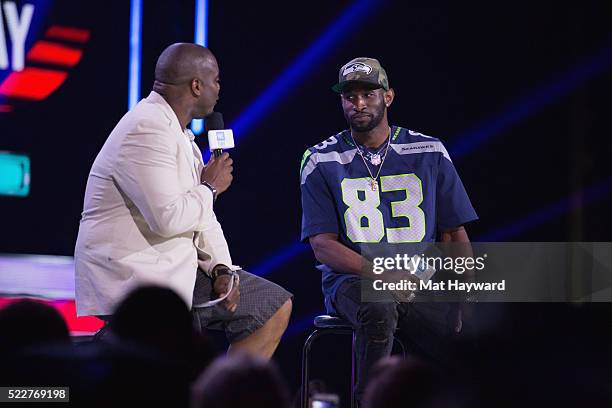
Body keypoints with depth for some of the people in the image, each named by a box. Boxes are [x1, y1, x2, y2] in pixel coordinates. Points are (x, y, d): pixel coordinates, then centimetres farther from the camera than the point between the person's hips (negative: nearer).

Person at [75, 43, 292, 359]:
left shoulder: (177, 133, 16)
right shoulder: (147, 130, -18)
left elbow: (201, 217, 18)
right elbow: (168, 218, -27)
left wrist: (221, 268, 1)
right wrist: (210, 188, -9)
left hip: (171, 269, 10)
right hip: (132, 278, -10)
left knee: (277, 306, 12)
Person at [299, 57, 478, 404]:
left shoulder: (430, 154, 10)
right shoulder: (321, 162, 5)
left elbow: (454, 235, 12)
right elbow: (323, 245, -1)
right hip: (351, 280, -1)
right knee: (379, 310, -38)